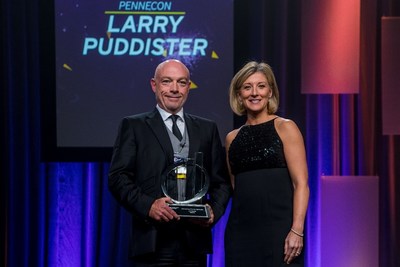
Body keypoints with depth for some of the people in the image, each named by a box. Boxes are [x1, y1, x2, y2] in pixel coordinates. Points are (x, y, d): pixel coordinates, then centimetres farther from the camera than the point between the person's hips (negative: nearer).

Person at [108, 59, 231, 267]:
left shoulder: (207, 129, 17)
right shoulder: (134, 126, 7)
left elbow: (221, 181, 15)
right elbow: (118, 178, -1)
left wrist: (214, 211, -5)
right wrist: (148, 206, -17)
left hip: (195, 242, 3)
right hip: (153, 240, -3)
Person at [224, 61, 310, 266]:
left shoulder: (285, 128, 0)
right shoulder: (232, 138, 13)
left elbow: (301, 183, -8)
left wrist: (297, 230, -18)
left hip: (279, 227, -4)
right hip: (240, 229, 4)